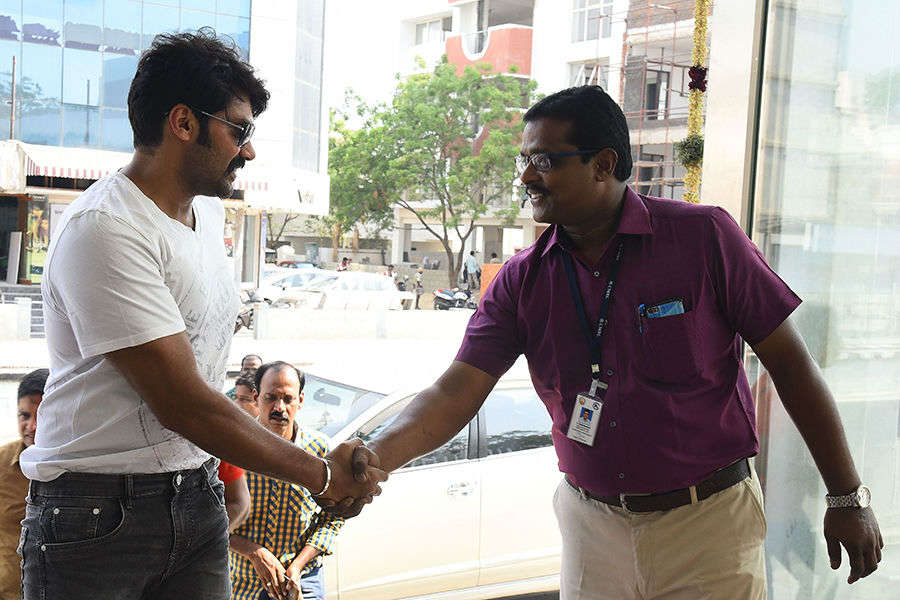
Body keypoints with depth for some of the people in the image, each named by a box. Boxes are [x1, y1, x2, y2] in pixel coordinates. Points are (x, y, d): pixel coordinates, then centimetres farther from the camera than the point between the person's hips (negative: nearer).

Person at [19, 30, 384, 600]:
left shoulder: (209, 209, 8)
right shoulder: (103, 231, -20)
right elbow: (181, 403, -22)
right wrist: (322, 474, -15)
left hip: (197, 500, 7)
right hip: (97, 514, -7)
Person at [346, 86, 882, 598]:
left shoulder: (703, 237, -11)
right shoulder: (522, 281, -1)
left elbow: (791, 364, -6)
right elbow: (456, 392, -8)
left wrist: (848, 497, -3)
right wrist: (376, 457, -27)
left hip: (709, 524, -3)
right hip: (591, 523, 3)